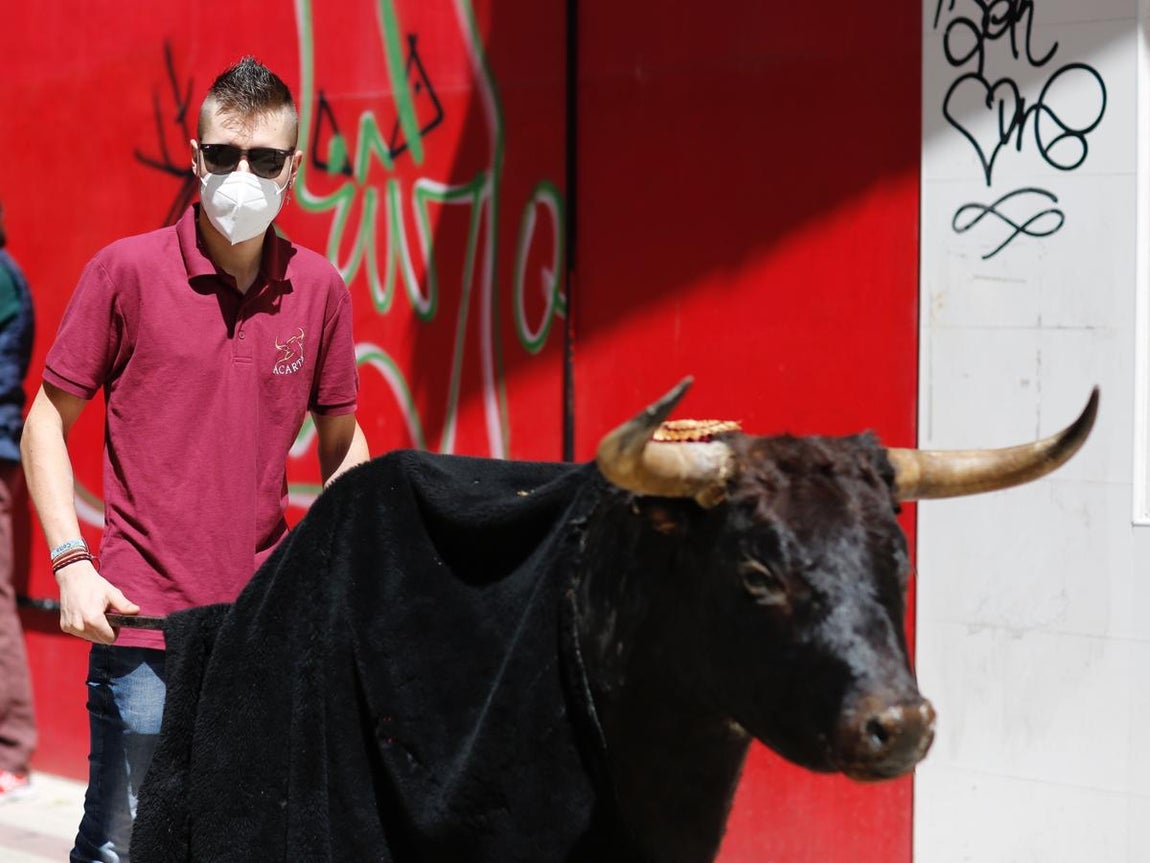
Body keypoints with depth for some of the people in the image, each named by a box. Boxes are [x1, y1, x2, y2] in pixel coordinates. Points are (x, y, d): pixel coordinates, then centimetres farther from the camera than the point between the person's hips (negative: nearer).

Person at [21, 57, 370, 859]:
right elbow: (48, 421, 2)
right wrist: (72, 563, -7)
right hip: (142, 618, -3)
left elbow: (341, 440, 16)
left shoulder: (321, 289, 5)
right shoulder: (126, 271, -3)